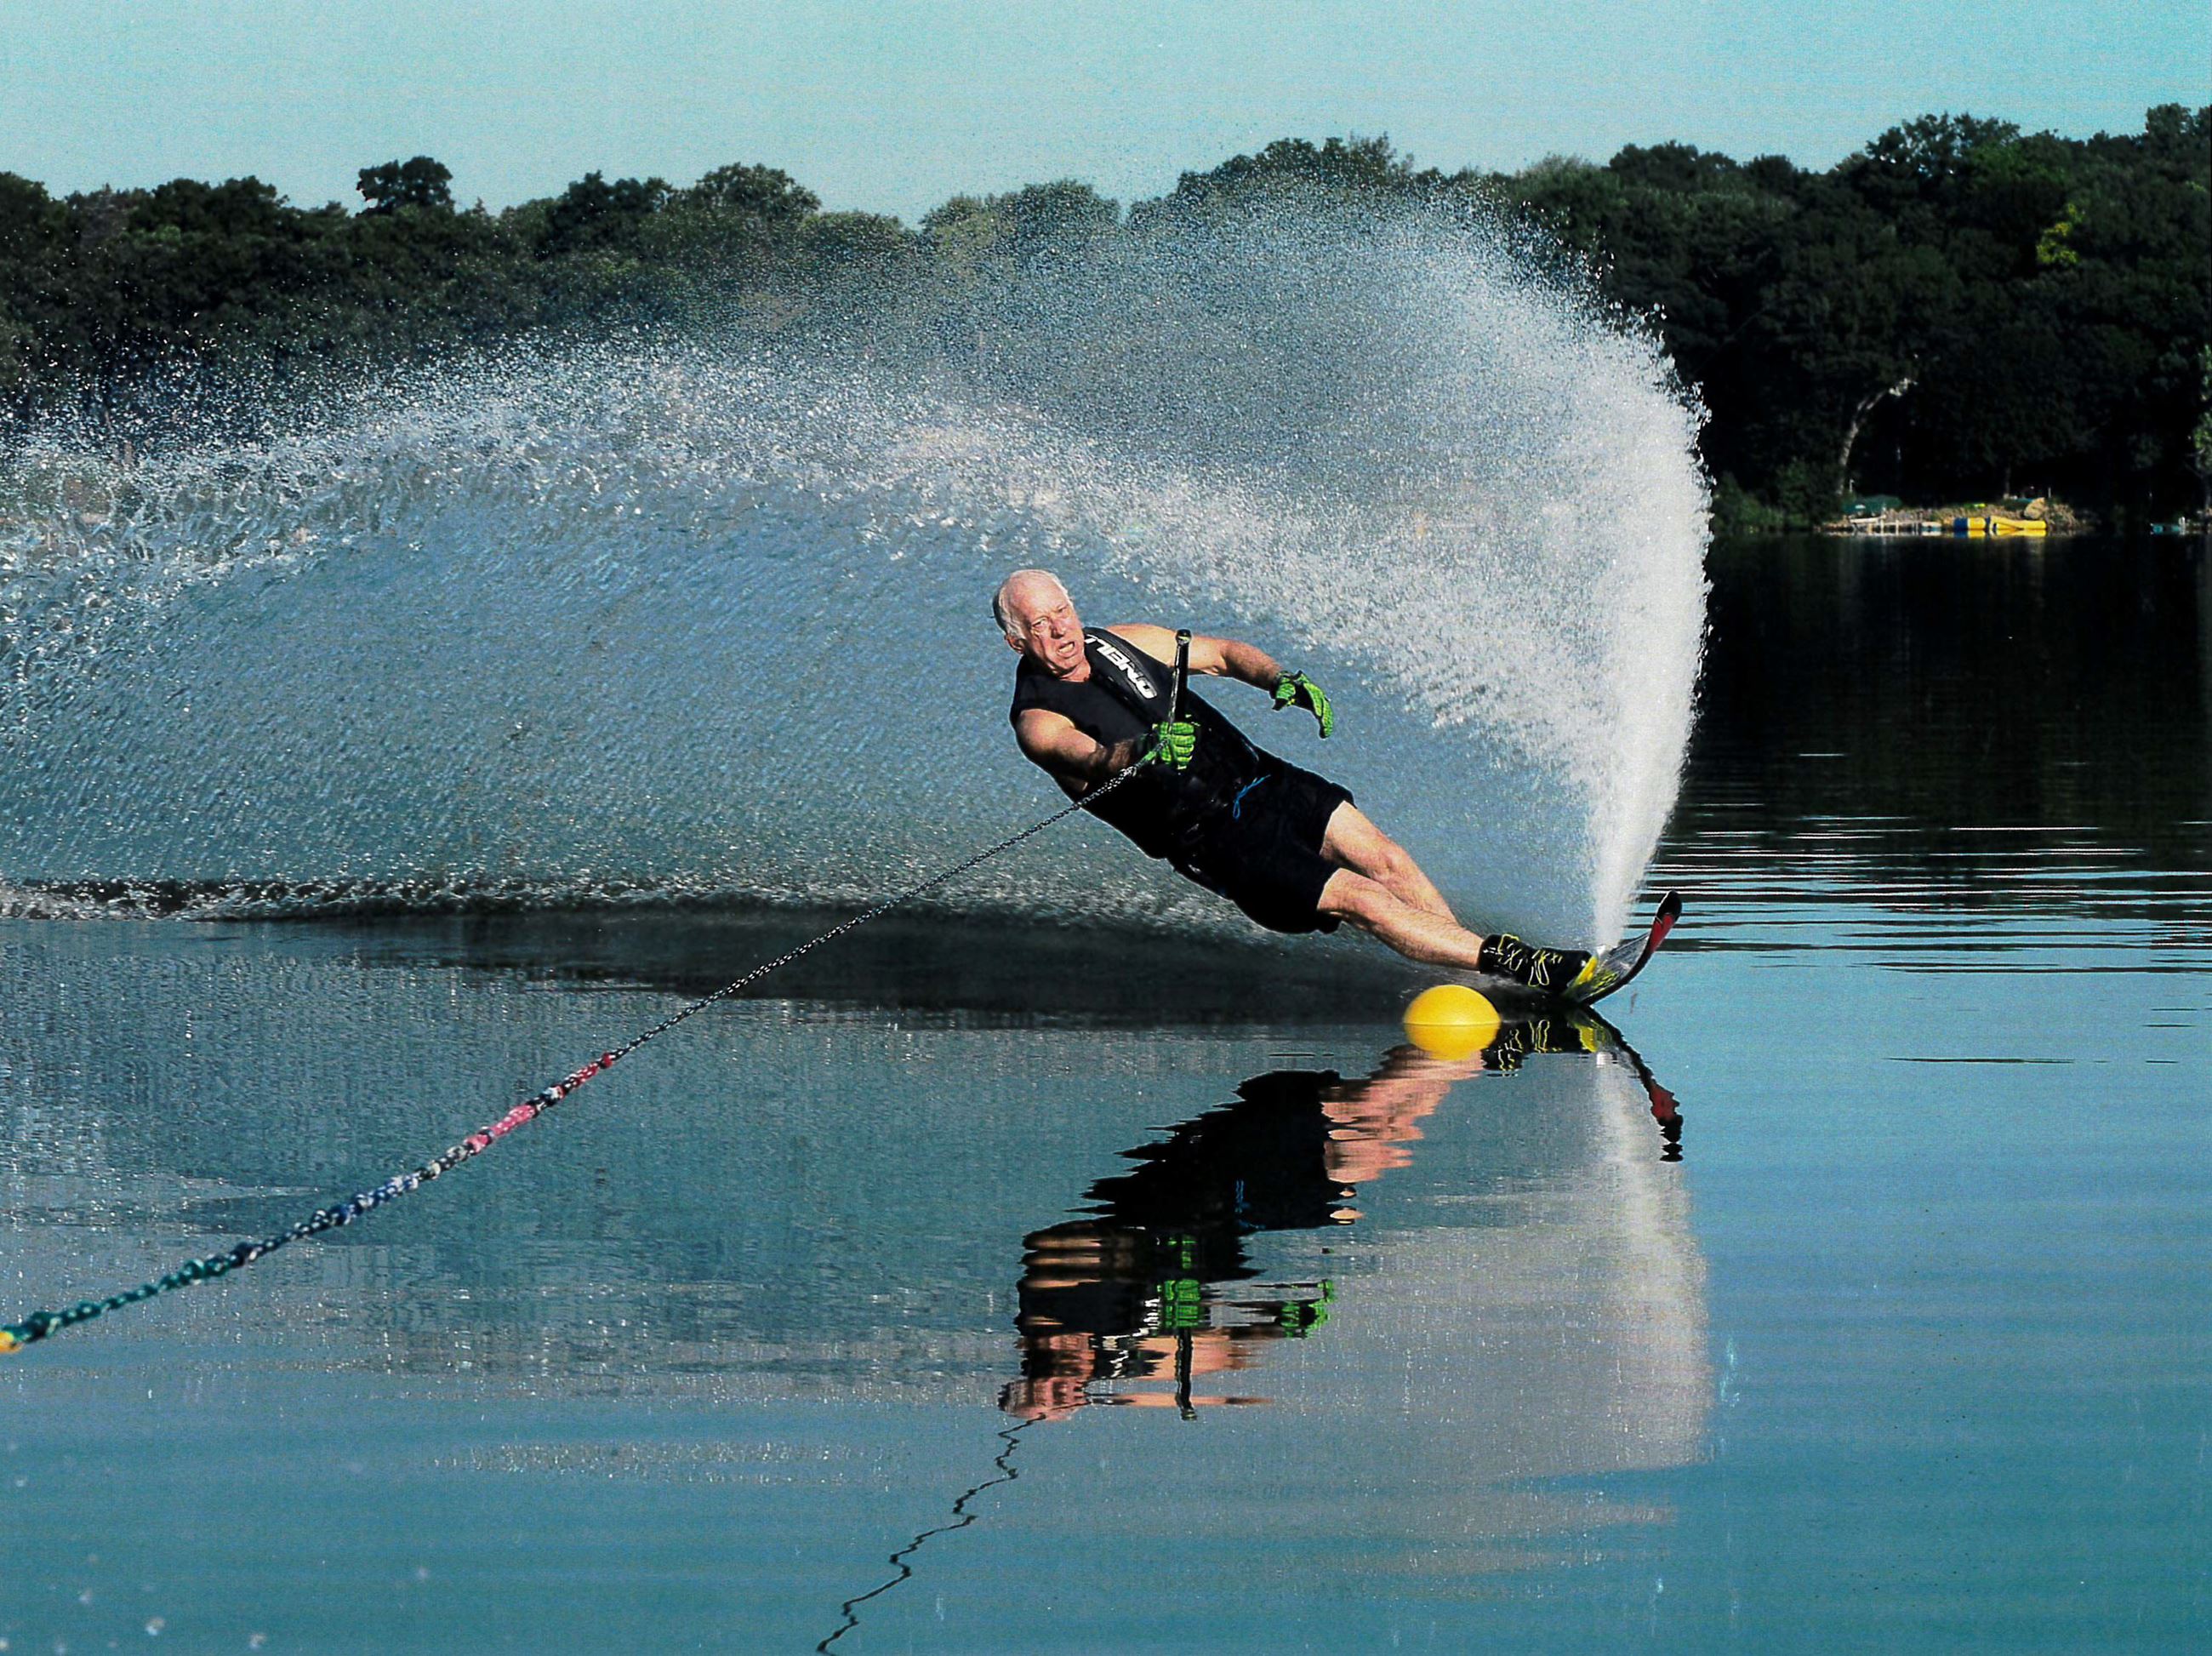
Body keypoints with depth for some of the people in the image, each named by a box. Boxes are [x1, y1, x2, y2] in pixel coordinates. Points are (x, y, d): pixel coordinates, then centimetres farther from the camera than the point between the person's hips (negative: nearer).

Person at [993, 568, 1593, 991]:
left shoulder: (1117, 644, 7)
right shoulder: (1040, 721, -11)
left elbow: (1218, 653, 17)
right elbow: (1094, 760, -31)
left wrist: (1282, 680, -1)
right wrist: (1146, 751, -53)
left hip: (1257, 776, 7)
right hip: (1212, 838, -7)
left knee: (1383, 857, -10)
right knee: (1357, 897, -16)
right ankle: (1524, 967, -19)